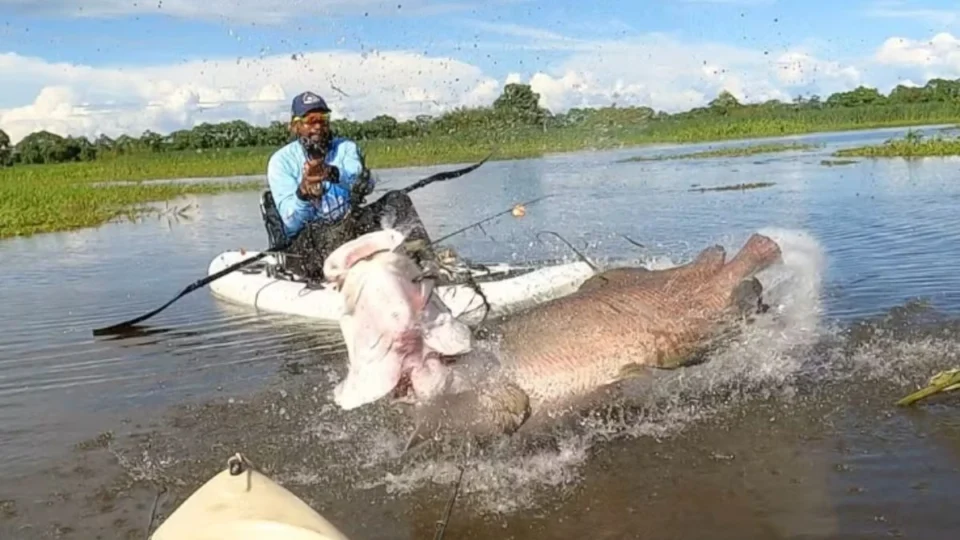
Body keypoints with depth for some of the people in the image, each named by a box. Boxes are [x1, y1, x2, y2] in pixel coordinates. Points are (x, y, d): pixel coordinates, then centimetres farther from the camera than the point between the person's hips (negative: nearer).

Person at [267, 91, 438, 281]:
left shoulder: (345, 147, 8)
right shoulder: (281, 161, 1)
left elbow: (366, 184, -17)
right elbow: (292, 222, -12)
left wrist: (334, 173, -38)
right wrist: (303, 192, -34)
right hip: (305, 238, -3)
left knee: (397, 200, -19)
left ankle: (427, 263, -38)